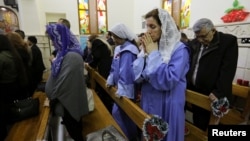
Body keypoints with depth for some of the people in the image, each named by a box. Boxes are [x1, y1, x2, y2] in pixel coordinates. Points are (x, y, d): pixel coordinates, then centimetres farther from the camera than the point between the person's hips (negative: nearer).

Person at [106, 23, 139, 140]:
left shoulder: (128, 51, -21)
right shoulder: (119, 48, 9)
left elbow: (126, 72, -28)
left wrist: (122, 90, -30)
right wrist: (110, 80, 13)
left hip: (125, 90, -9)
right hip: (120, 87, 9)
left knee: (118, 113, 3)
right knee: (118, 112, 19)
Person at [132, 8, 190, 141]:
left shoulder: (179, 49, -14)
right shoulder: (149, 47, 2)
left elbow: (168, 81, -27)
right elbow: (136, 76, -2)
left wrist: (153, 53, -20)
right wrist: (145, 53, -12)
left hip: (167, 106, -5)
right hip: (148, 103, 6)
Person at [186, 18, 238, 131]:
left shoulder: (229, 41, -6)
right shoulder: (194, 43, 8)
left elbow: (228, 69, -14)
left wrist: (219, 92, -19)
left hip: (212, 94, -4)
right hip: (194, 91, 5)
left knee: (204, 125, 5)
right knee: (197, 123, 15)